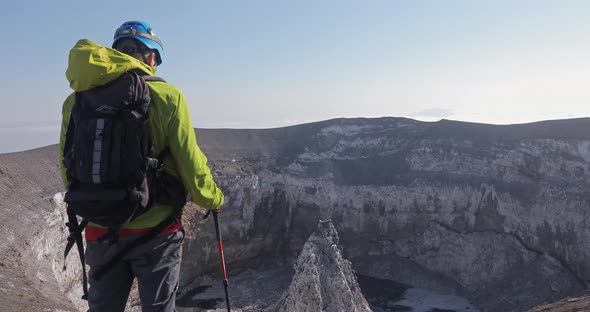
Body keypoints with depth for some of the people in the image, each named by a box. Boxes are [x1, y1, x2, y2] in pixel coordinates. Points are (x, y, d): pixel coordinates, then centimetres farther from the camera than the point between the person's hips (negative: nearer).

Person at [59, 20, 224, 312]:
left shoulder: (76, 100, 0)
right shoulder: (165, 96, -13)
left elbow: (68, 168, 6)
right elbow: (190, 164, -12)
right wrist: (213, 199, 6)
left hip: (100, 231, 4)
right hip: (156, 231, -3)